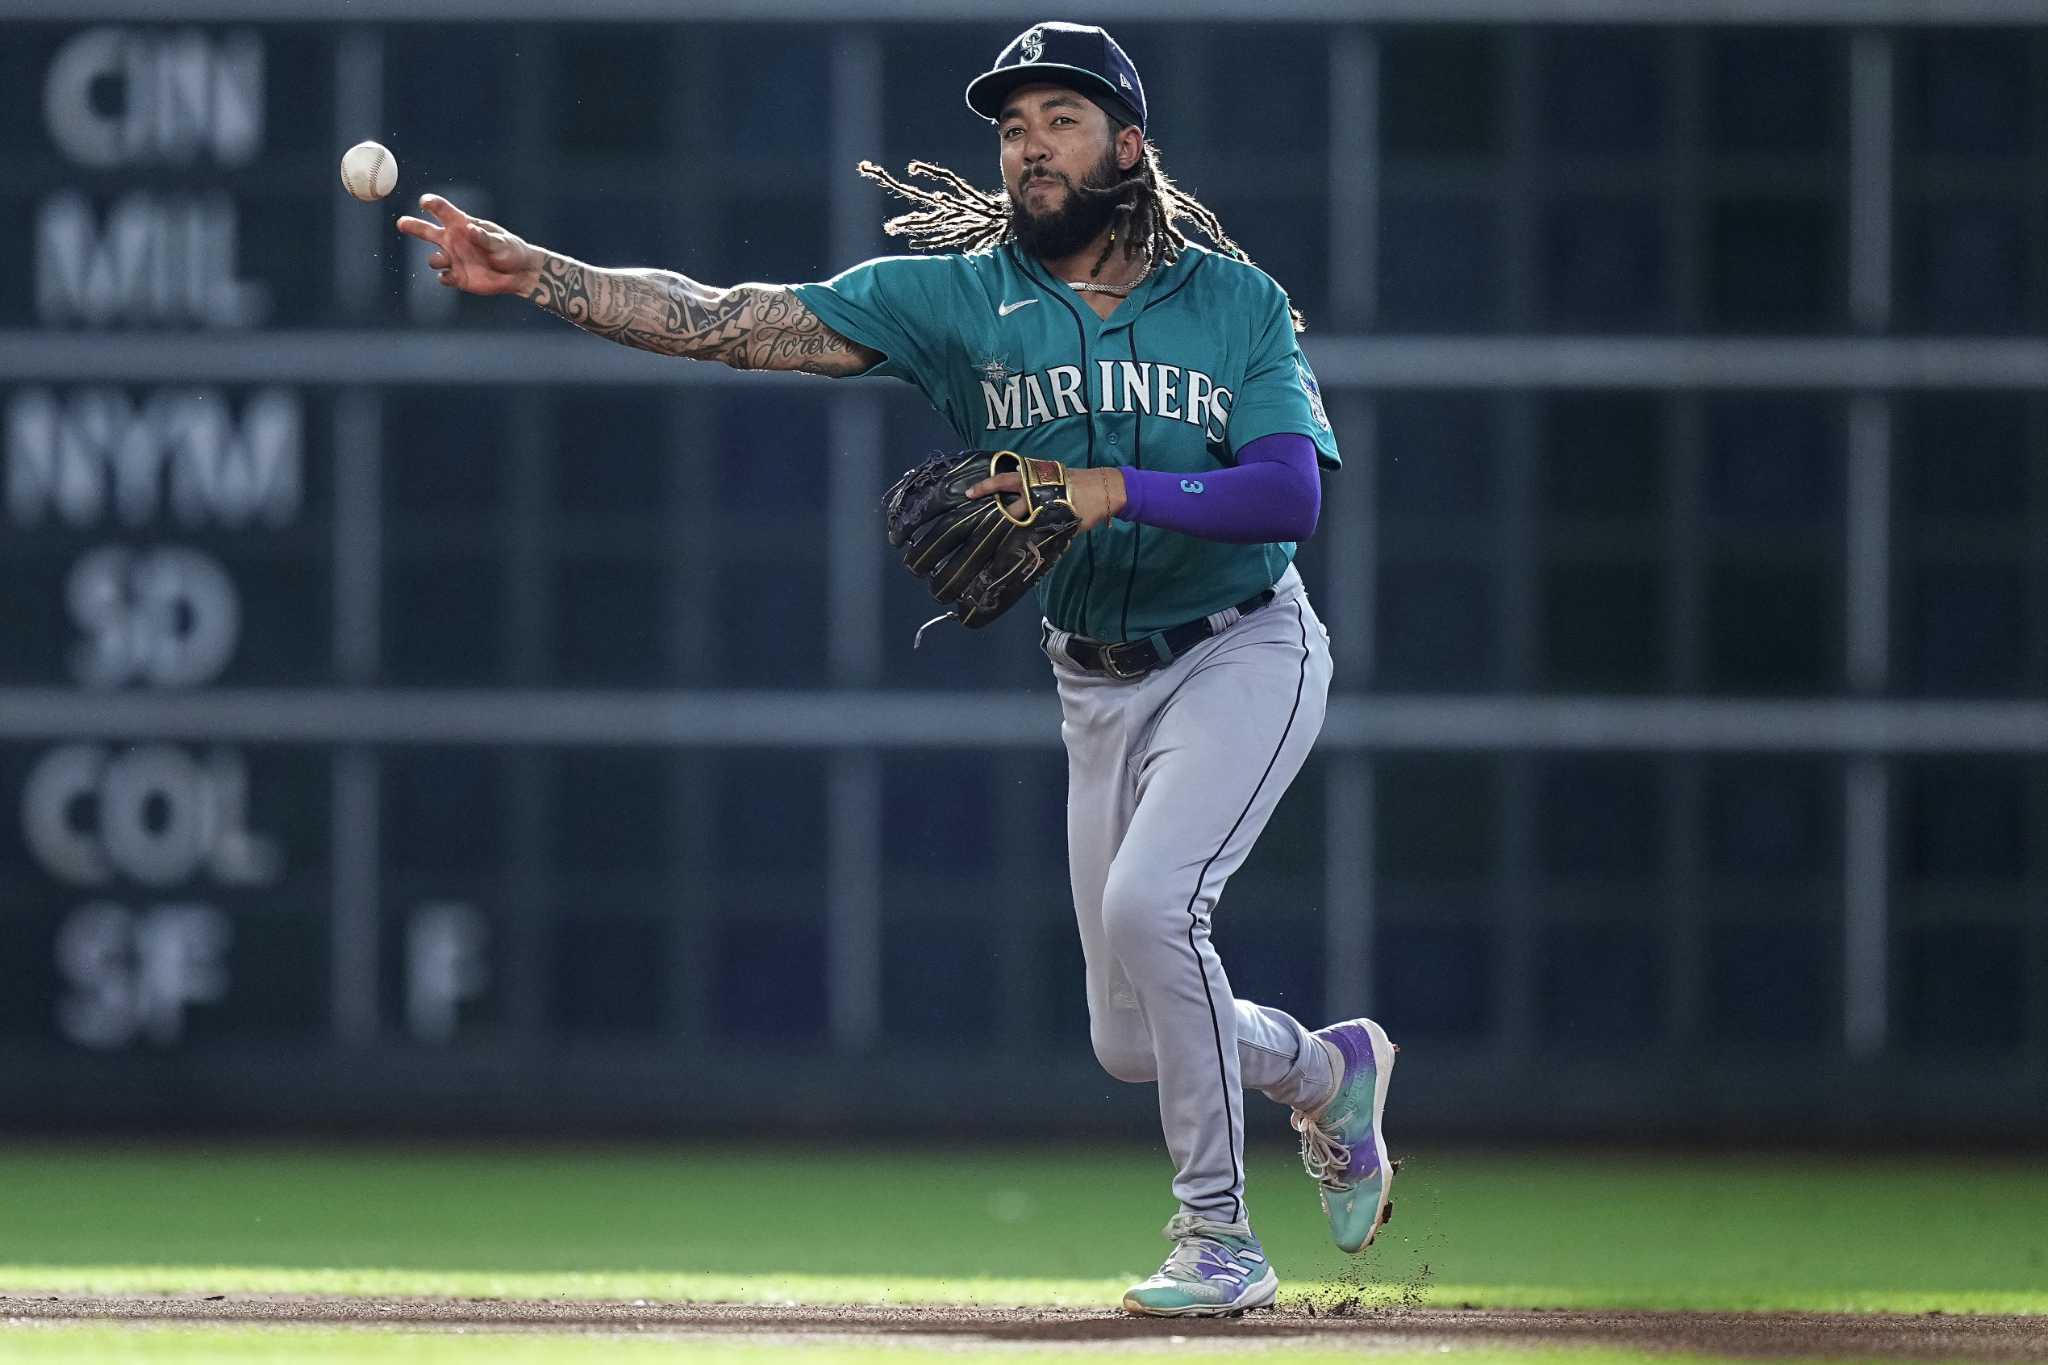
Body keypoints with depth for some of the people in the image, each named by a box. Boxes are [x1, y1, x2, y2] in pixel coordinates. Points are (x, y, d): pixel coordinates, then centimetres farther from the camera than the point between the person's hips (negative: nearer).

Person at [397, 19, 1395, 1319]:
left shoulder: (1237, 302, -8)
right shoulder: (961, 295, -5)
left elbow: (1293, 489, -20)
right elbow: (730, 321, -13)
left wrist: (1113, 491, -32)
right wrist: (535, 276, -25)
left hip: (1245, 651, -4)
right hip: (1098, 687, 4)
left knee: (1147, 904, -27)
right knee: (1135, 1042, 5)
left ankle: (1220, 1237, -13)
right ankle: (1328, 1070, 38)